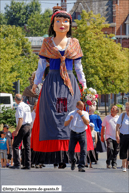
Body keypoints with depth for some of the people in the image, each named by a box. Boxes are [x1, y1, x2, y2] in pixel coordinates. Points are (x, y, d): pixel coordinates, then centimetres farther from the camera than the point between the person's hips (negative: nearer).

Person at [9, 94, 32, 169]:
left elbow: (20, 119, -21)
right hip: (29, 126, 8)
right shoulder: (27, 106, 13)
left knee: (15, 146, -4)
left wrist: (17, 130, -21)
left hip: (22, 127, -8)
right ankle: (28, 165, 5)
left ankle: (17, 164, -11)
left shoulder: (20, 107, -14)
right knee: (27, 147, 7)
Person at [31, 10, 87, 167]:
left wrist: (83, 84, 16)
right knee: (52, 117, -9)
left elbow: (78, 66, 17)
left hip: (70, 84, 1)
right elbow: (41, 65, 12)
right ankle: (54, 154, -10)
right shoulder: (47, 43, 9)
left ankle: (69, 155, -9)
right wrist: (36, 83, 10)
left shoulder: (74, 44, 12)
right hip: (52, 83, -1)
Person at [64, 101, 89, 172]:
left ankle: (81, 167, -11)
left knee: (83, 150, -12)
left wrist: (81, 115, -19)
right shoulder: (71, 114, 4)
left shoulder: (85, 113, 4)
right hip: (73, 133, 1)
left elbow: (87, 123, -12)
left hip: (82, 134, -1)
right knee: (70, 150, -6)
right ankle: (73, 161, 25)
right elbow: (65, 124, 1)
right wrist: (70, 119, -18)